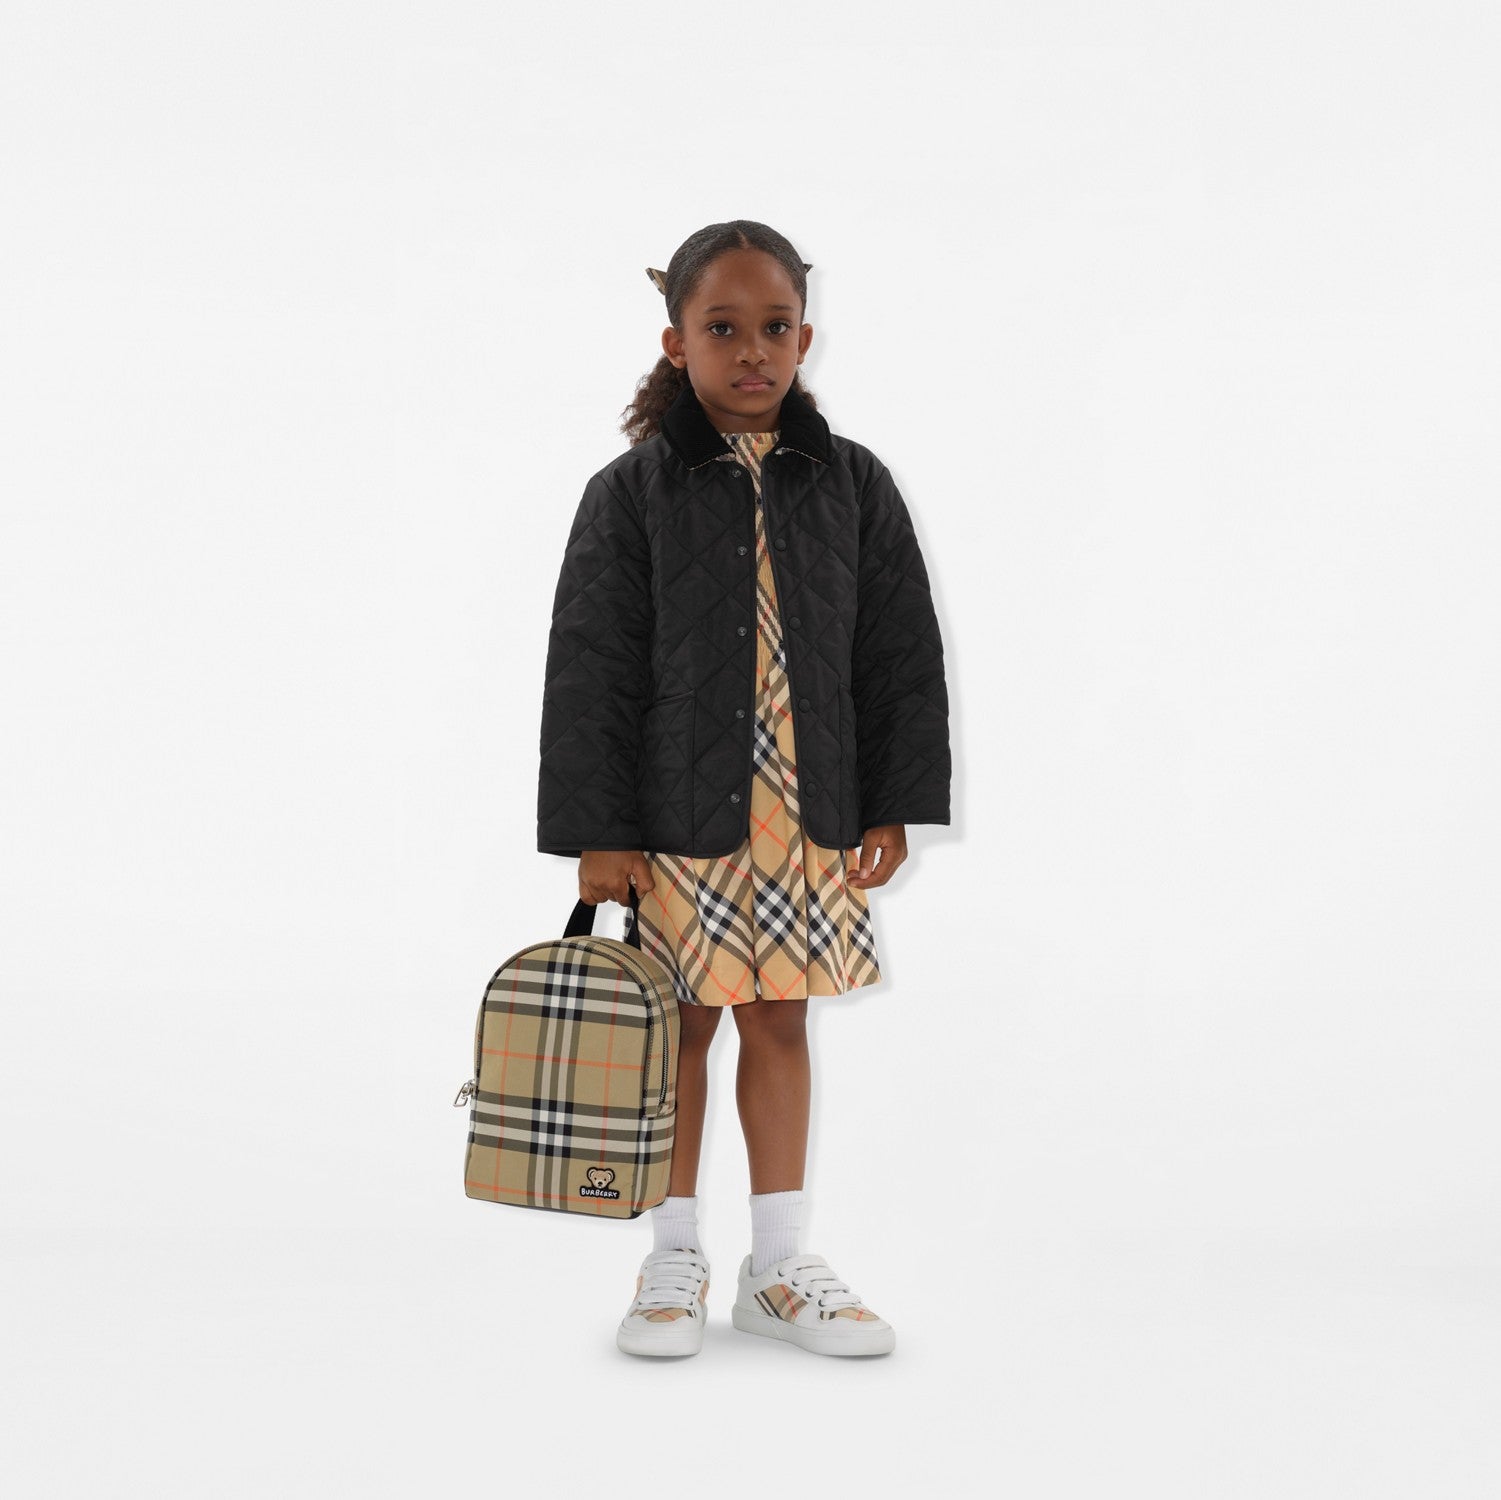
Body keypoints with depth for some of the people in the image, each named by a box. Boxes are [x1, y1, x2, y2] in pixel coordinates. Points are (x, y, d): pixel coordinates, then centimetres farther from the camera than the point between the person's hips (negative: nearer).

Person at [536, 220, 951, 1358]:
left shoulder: (853, 485, 3)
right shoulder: (632, 493, -4)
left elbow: (902, 655, 6)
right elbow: (591, 668, -5)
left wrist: (893, 802, 3)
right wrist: (598, 829, -8)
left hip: (809, 815, 2)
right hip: (677, 815, -2)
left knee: (780, 1020, 10)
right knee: (682, 1027, 7)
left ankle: (780, 1265, 22)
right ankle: (676, 1257, 22)